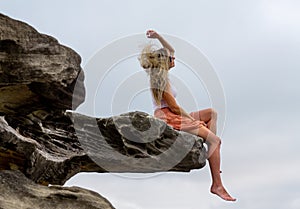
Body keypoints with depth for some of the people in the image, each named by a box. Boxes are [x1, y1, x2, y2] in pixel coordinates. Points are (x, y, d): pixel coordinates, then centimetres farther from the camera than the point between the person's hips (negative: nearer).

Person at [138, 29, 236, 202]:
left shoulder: (160, 73, 12)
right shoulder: (161, 79, -17)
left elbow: (171, 50, 27)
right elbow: (174, 106, -18)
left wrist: (158, 37, 15)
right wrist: (191, 118, -8)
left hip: (175, 116, 11)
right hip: (169, 118, -11)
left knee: (212, 113, 21)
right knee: (215, 140, -15)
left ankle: (212, 153, 7)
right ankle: (217, 185, -18)